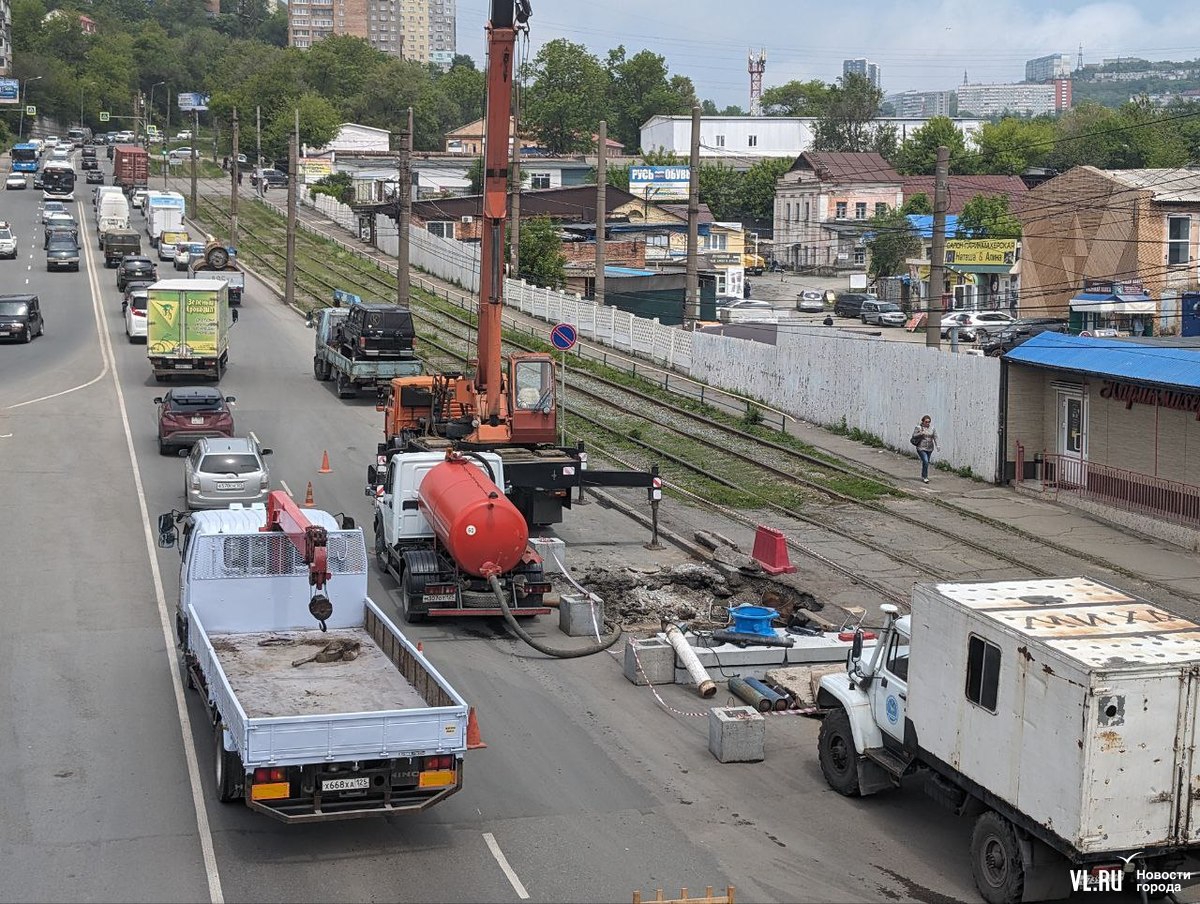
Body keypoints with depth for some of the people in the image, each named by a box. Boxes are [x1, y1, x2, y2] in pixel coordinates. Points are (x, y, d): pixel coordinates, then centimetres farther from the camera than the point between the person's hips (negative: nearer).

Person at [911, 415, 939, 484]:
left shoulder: (932, 428, 7)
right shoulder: (918, 427, -3)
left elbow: (935, 437, 2)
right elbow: (914, 436, -4)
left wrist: (937, 445, -10)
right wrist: (921, 433, -20)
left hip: (929, 448, 4)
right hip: (921, 448, -4)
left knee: (926, 463, 11)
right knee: (925, 461, -17)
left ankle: (923, 477, 25)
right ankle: (925, 477, -8)